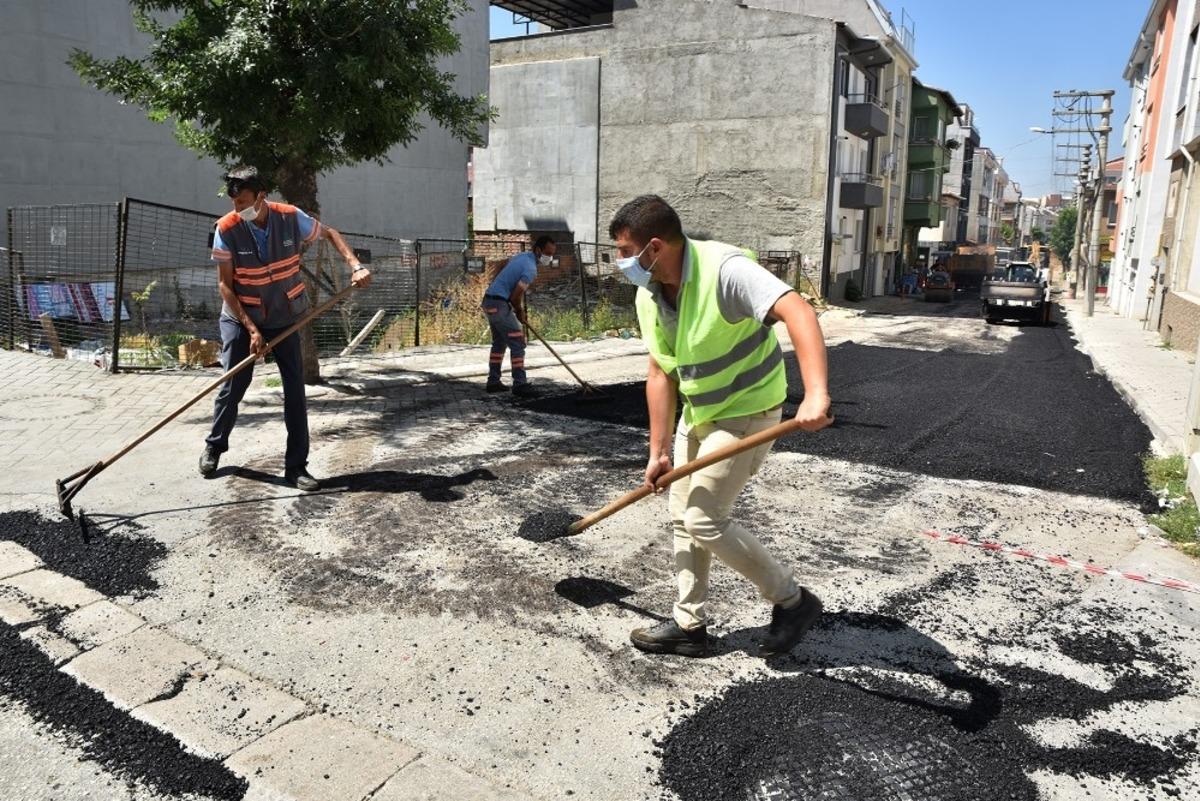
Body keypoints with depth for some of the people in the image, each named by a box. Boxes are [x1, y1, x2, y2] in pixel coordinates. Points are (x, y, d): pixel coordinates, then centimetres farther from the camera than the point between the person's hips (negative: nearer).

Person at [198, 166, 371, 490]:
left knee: (295, 389, -3)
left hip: (285, 318, 2)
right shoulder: (227, 229, -17)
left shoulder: (290, 218, -14)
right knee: (233, 386, 3)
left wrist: (355, 266, -11)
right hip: (241, 318, -1)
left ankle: (296, 466, 5)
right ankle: (214, 446, 30)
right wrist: (251, 329, -19)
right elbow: (225, 285, -13)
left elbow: (329, 233, 4)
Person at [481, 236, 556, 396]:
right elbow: (515, 296, -20)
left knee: (499, 342, 18)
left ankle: (493, 381, 22)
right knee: (517, 342, -8)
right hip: (499, 304, -10)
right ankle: (520, 384, -8)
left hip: (490, 300, 10)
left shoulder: (522, 256, 12)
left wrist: (519, 309, 16)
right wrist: (520, 312, 0)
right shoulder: (530, 269, -18)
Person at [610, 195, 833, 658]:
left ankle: (792, 601, 11)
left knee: (705, 521, -8)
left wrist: (816, 393, -53)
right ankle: (689, 625, 25)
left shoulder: (723, 270, -28)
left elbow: (797, 310, -39)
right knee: (683, 517, 11)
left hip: (746, 413, -8)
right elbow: (661, 374, 1)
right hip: (697, 413, 8)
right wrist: (658, 451, -1)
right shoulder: (648, 297, -3)